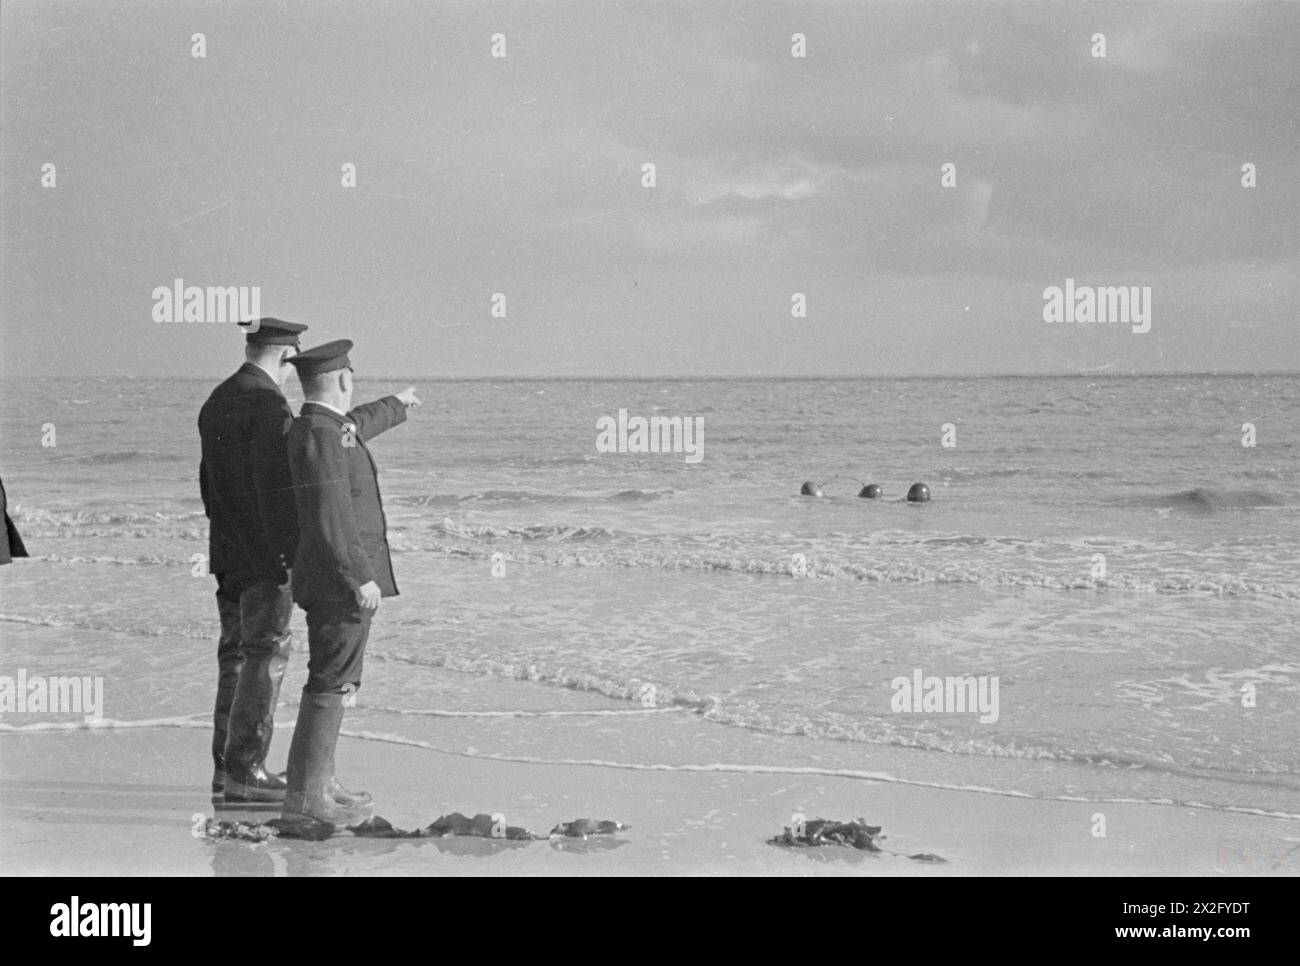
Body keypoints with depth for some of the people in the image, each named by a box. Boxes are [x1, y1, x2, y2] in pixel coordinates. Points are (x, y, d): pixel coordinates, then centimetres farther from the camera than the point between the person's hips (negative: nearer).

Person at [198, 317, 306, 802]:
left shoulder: (216, 402, 12)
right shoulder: (269, 405, -16)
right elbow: (273, 485, -21)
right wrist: (290, 555, -18)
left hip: (227, 551, 9)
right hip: (267, 552, -9)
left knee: (236, 654, 13)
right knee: (265, 656, -5)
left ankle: (227, 764, 17)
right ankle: (244, 771, -6)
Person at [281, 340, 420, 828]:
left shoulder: (322, 427, 12)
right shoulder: (318, 436, -19)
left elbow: (354, 429, 37)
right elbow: (330, 516, -24)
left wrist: (393, 406, 55)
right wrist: (363, 577, -24)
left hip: (339, 580, 10)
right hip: (340, 580, -10)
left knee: (334, 679, 15)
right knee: (331, 683, -9)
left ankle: (316, 779, 21)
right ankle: (306, 795, -9)